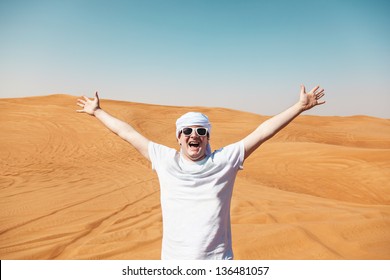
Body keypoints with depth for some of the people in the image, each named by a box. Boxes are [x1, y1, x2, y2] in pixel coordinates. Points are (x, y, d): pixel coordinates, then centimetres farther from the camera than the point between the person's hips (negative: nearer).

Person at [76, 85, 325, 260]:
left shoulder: (224, 160, -3)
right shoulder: (165, 160, 1)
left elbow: (262, 133, -5)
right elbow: (128, 132, 9)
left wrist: (300, 106, -5)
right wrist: (97, 112, 17)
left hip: (217, 259, -1)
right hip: (173, 259, 2)